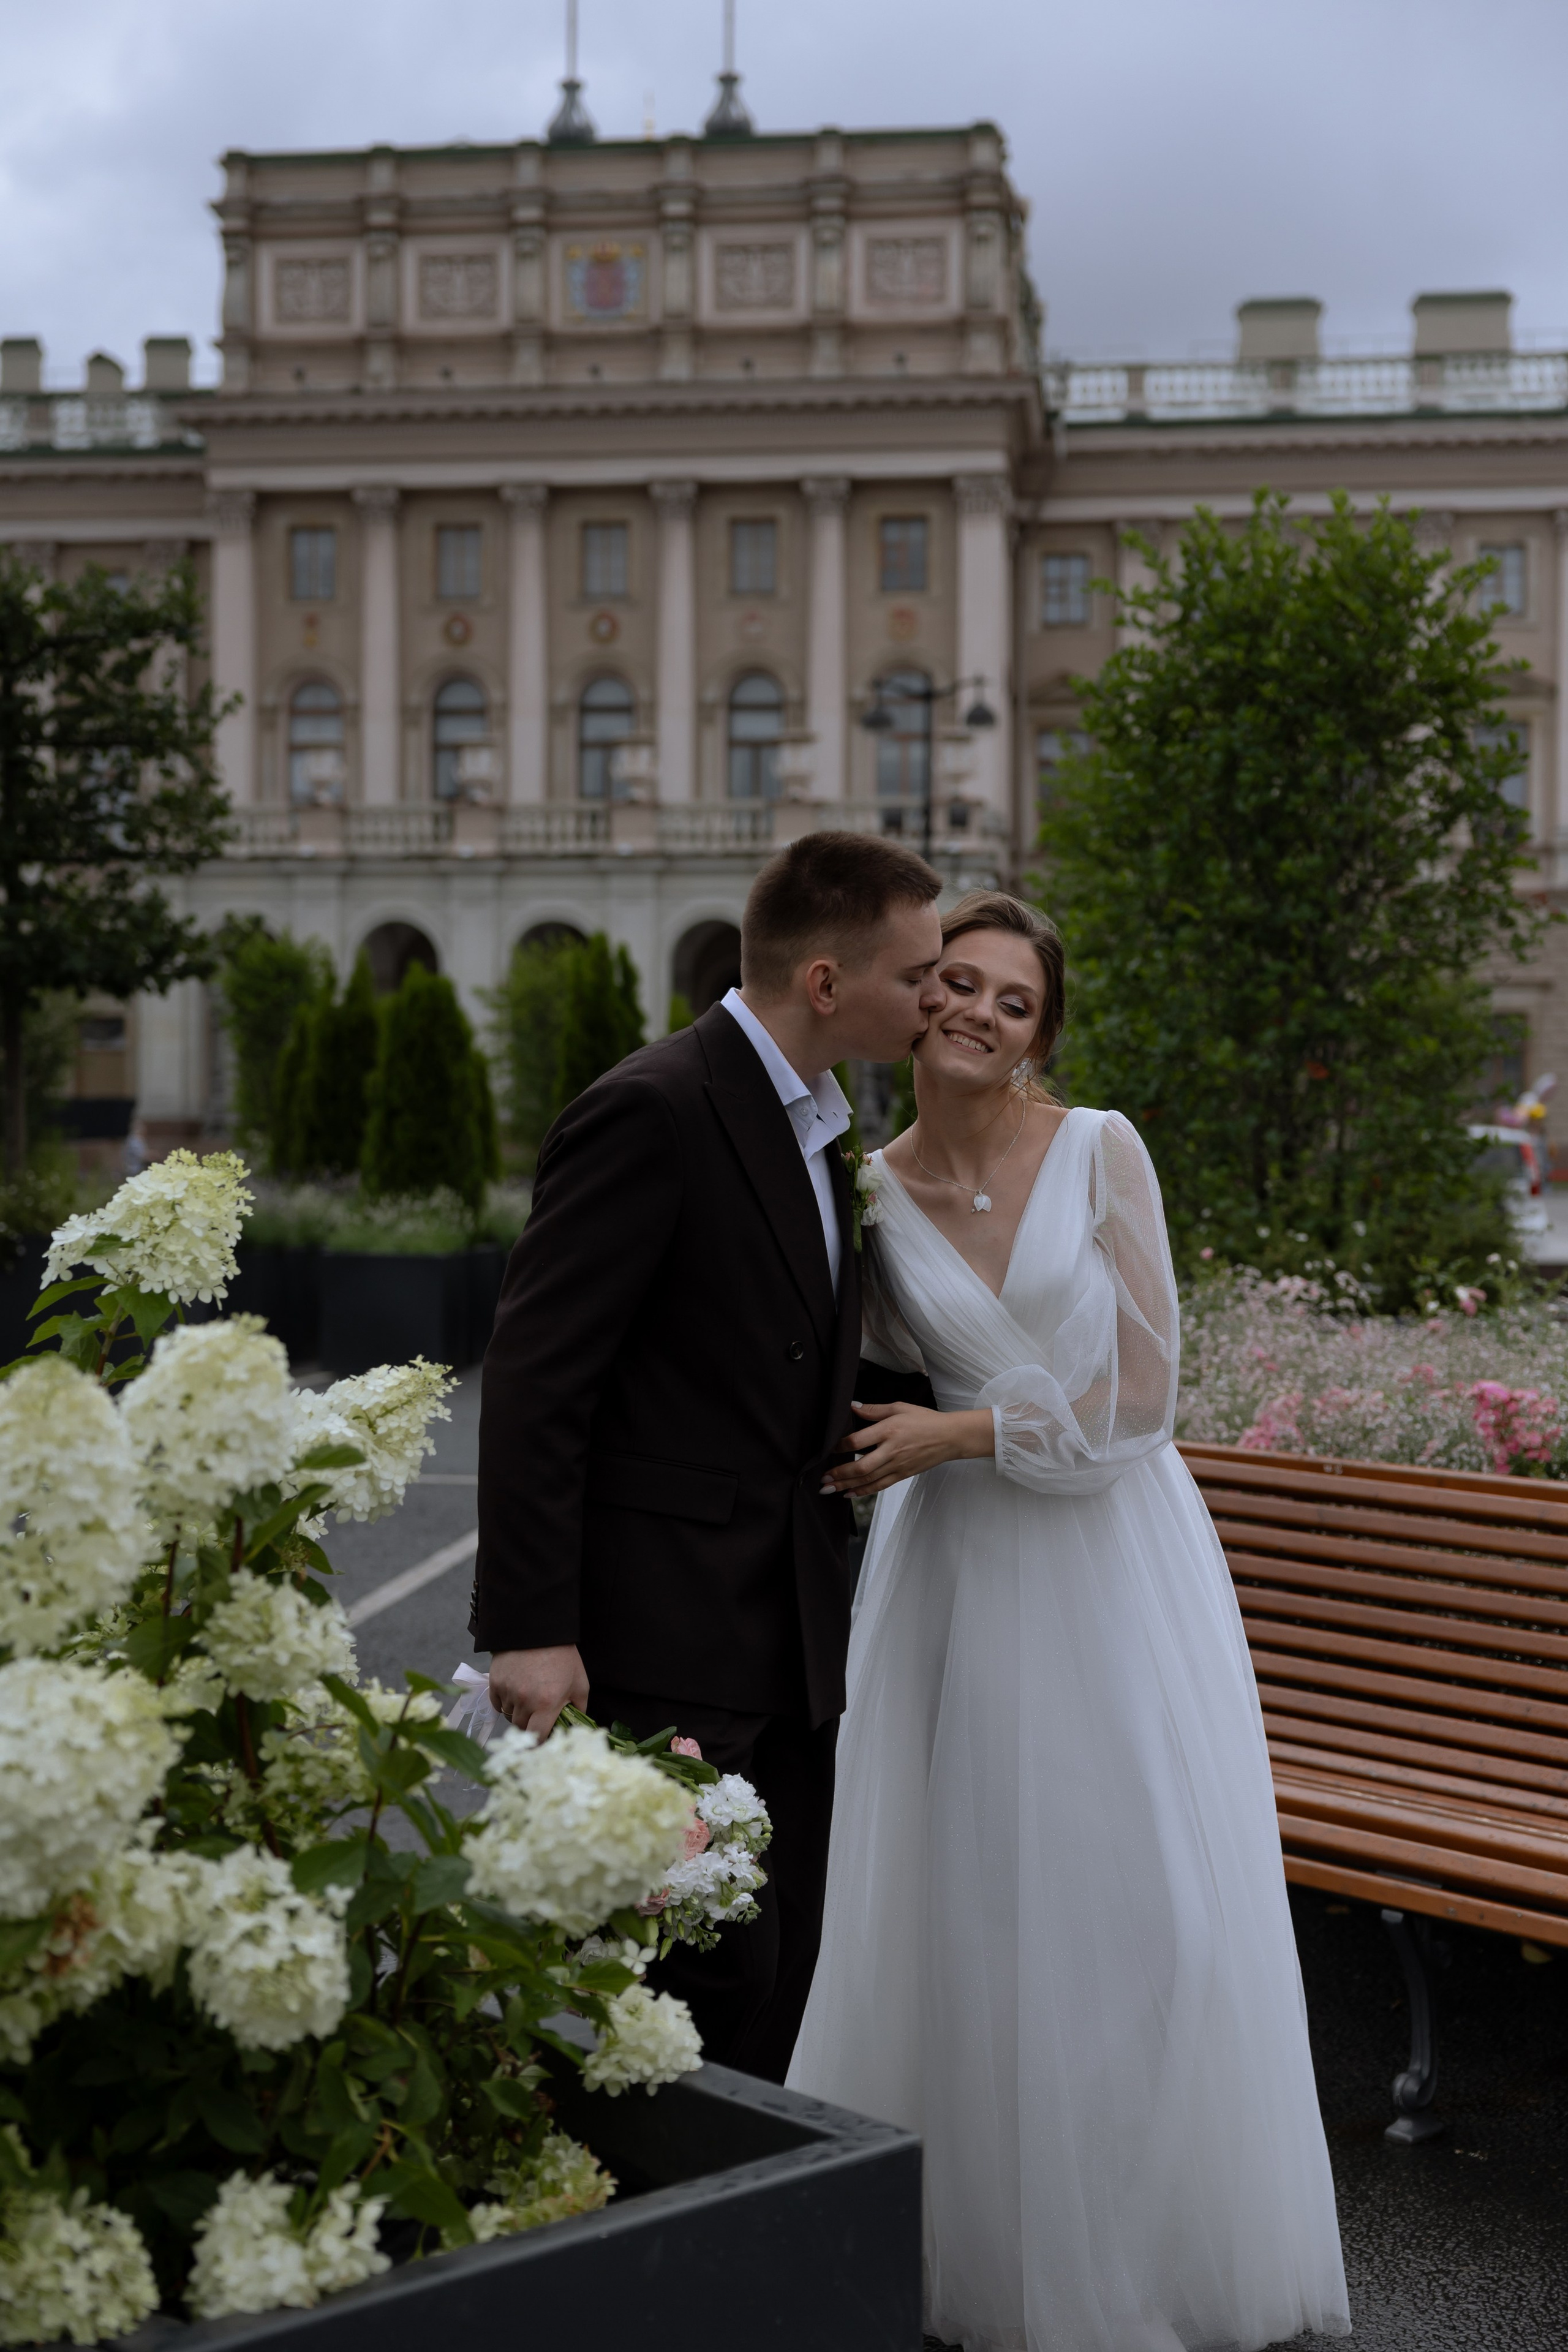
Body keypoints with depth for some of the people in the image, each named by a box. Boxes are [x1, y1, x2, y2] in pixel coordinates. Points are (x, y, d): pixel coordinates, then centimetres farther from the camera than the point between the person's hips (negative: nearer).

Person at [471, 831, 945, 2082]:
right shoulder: (652, 1110, -15)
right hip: (662, 1640, -9)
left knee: (782, 1966, 12)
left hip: (789, 1635, 9)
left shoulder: (818, 1123, 14)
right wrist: (531, 1629, -21)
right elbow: (534, 1377, -18)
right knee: (712, 1972, -7)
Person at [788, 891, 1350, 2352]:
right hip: (961, 1577, 2)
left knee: (1153, 1912, 3)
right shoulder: (875, 1194, 1)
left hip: (1119, 1565, -2)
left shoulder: (1101, 1151, -6)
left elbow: (1140, 1390, -10)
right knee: (964, 1912, 5)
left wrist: (960, 1435, -13)